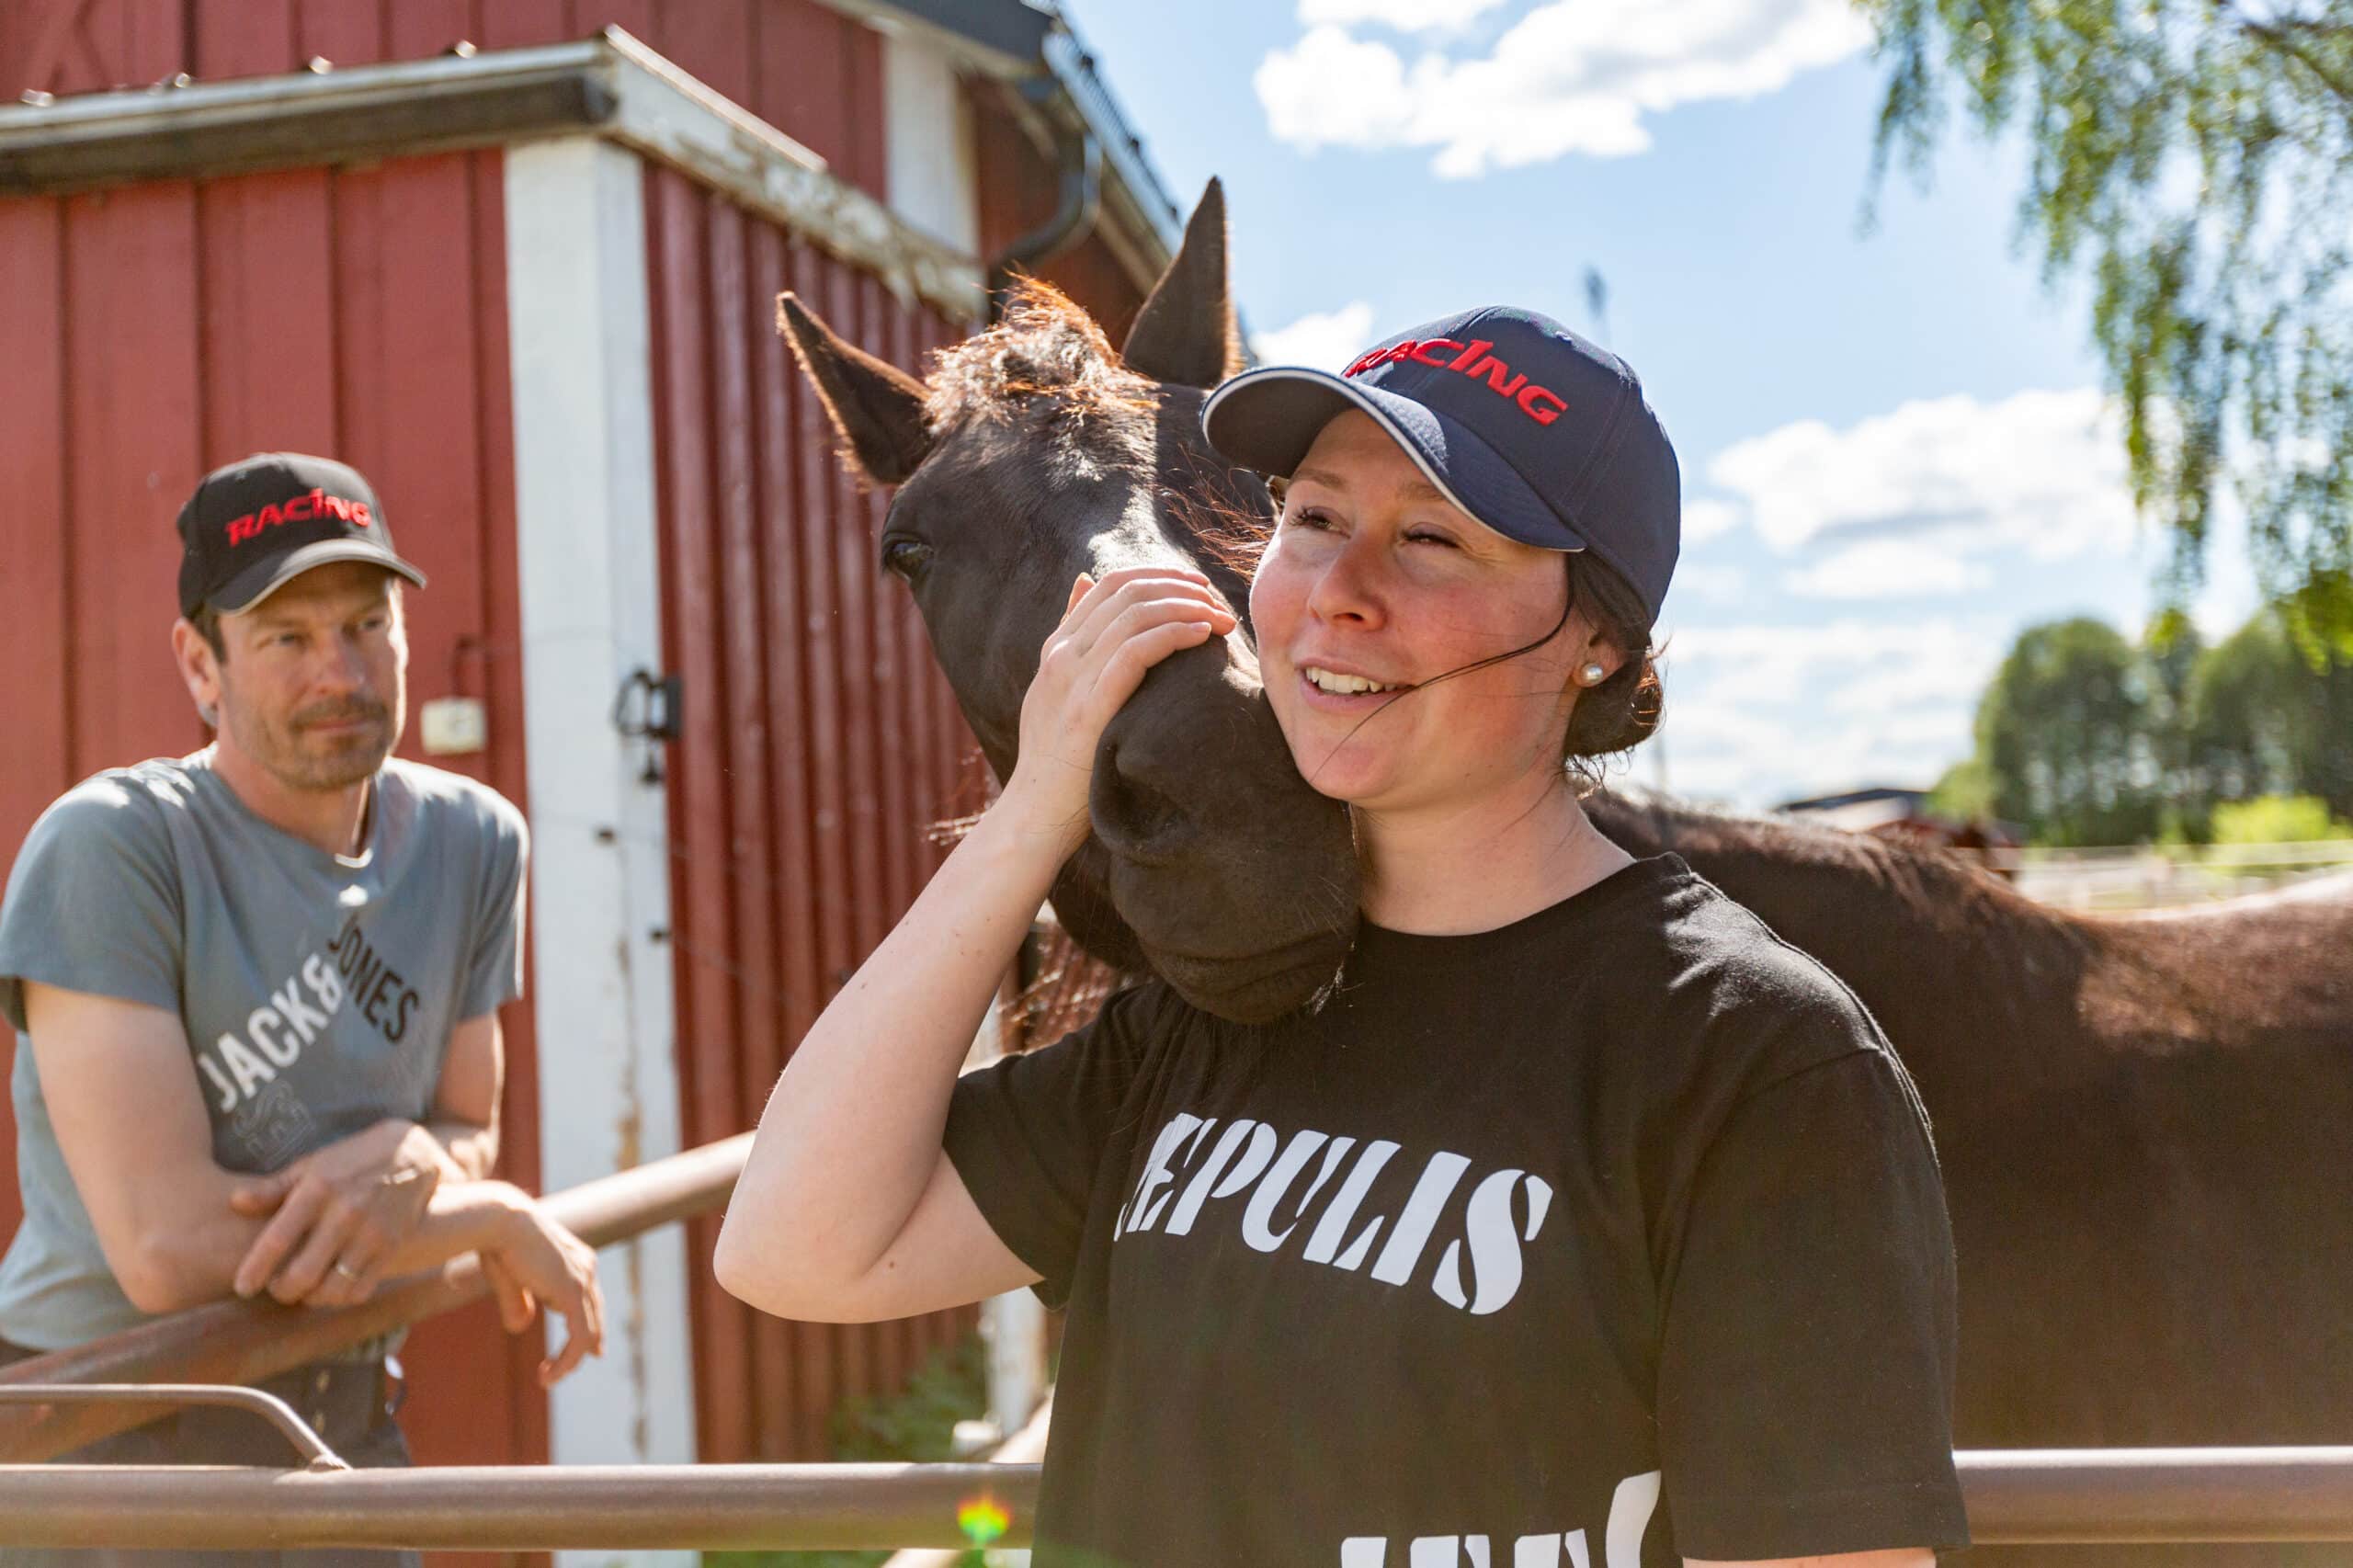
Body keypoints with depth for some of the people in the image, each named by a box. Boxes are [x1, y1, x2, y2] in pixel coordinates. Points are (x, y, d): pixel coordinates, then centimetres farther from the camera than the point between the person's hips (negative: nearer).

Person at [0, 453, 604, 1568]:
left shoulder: (472, 841, 2)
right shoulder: (108, 848, -16)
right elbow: (169, 1248, -23)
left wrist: (409, 1163, -16)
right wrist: (500, 1219, -13)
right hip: (104, 1442, -5)